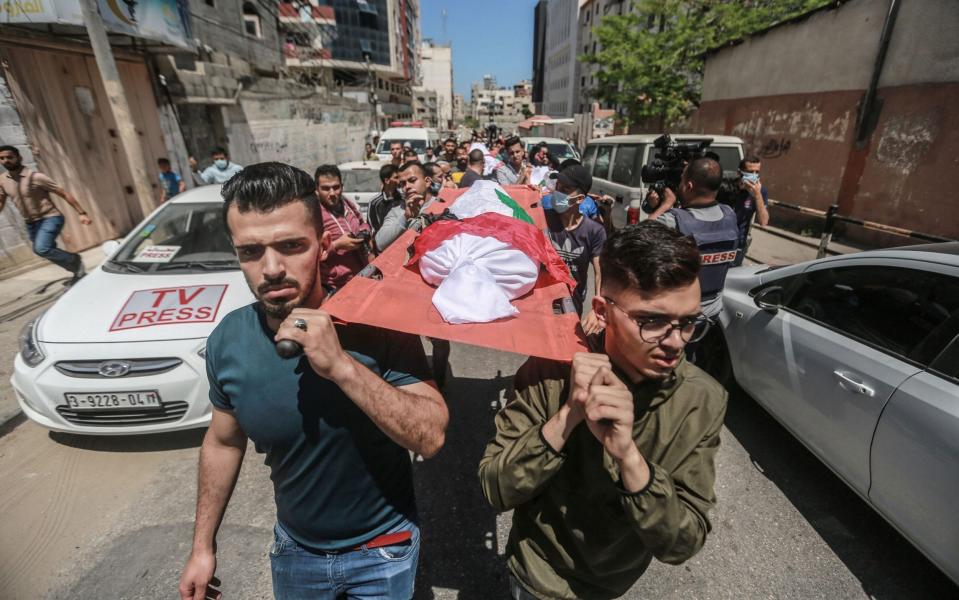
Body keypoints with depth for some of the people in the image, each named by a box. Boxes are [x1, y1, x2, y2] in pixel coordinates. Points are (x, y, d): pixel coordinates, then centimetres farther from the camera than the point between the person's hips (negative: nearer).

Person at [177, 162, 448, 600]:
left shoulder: (376, 322, -27)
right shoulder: (228, 340, -16)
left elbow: (431, 437, -31)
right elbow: (223, 442, 0)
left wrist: (342, 366, -41)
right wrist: (203, 546, 6)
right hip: (294, 548, 3)